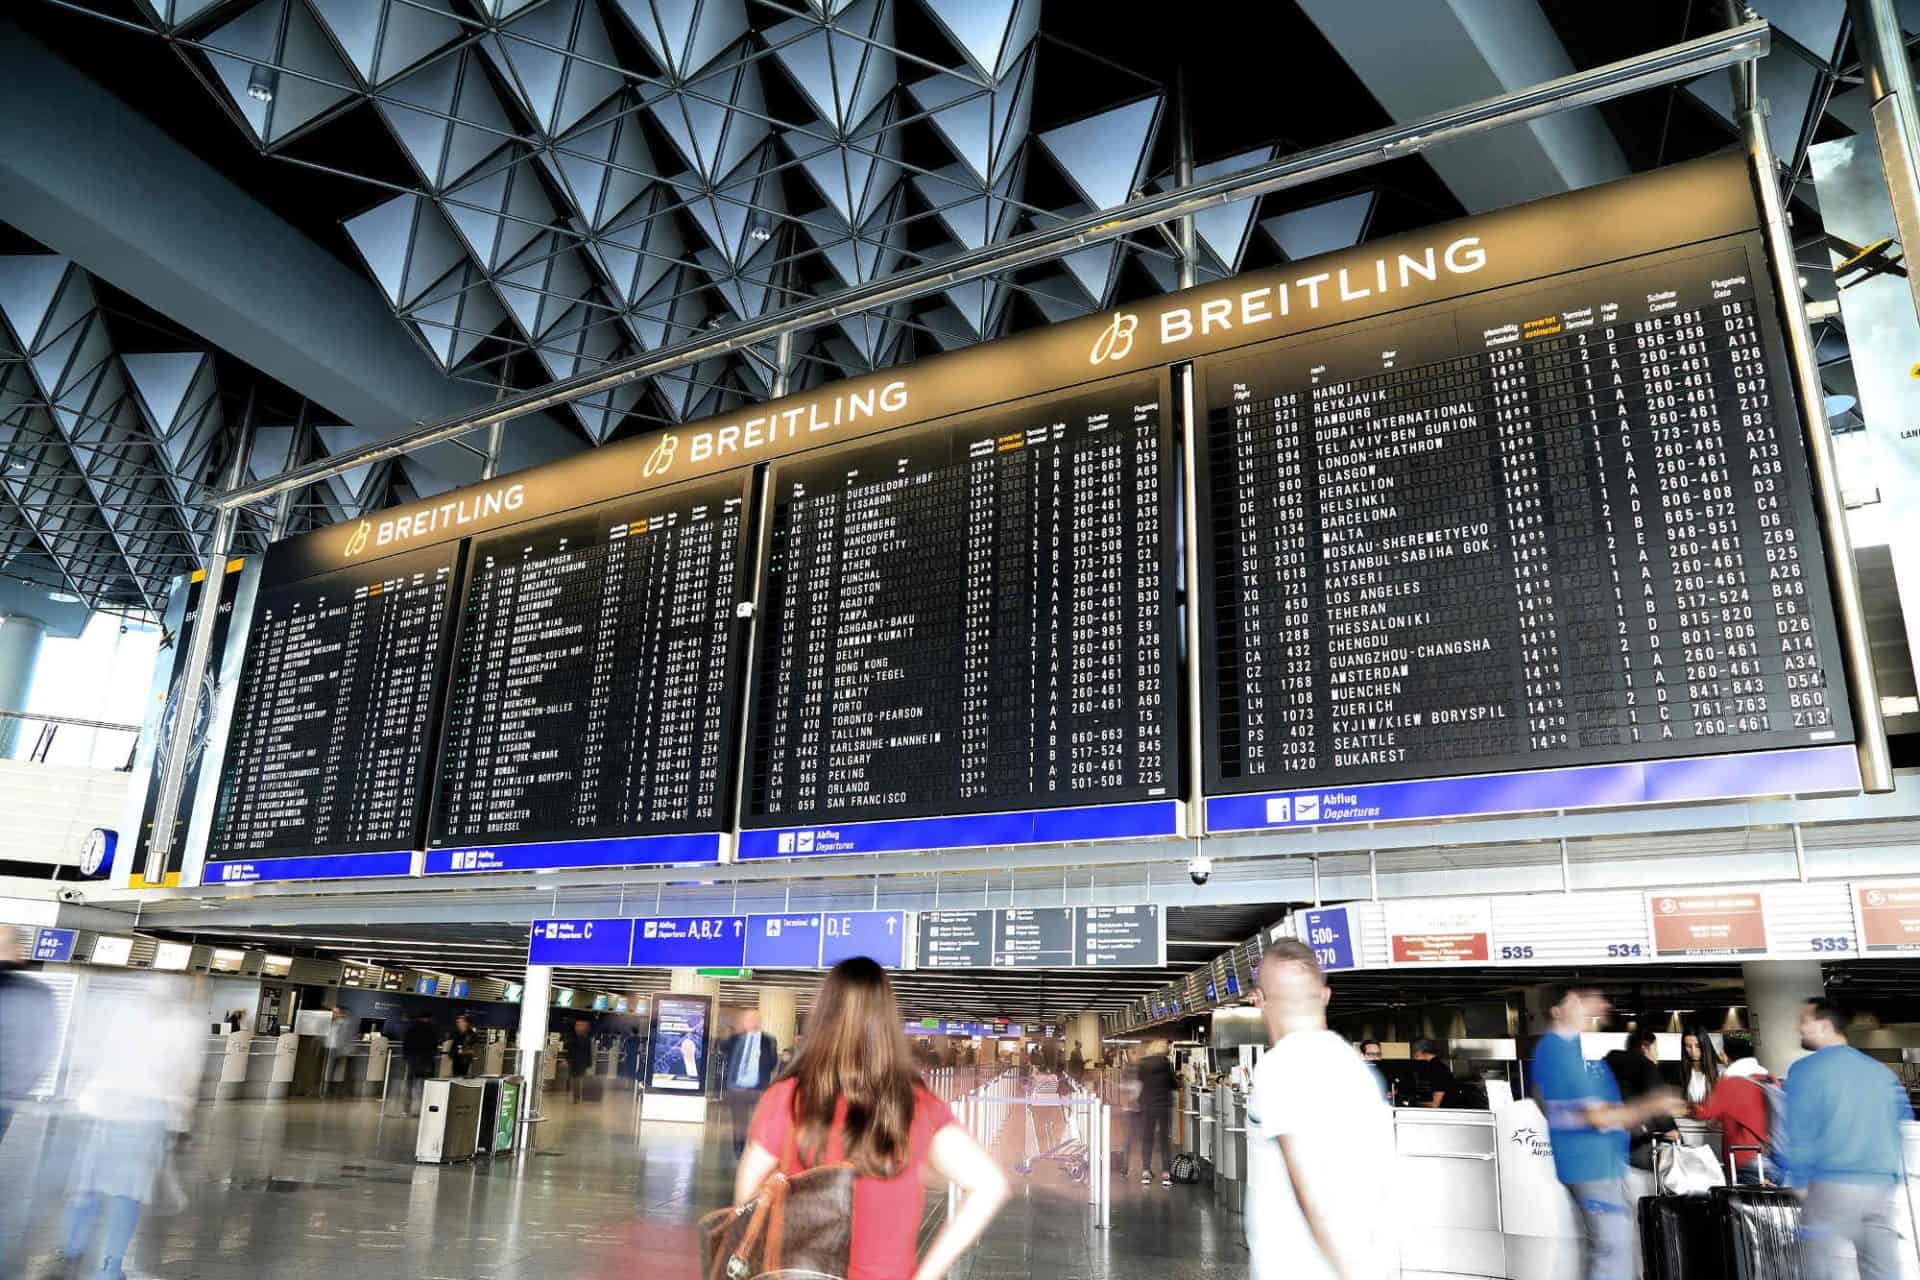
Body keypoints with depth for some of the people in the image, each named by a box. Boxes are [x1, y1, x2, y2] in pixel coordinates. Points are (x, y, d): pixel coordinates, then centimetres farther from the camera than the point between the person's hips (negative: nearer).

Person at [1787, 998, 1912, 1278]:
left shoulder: (1806, 1069, -4)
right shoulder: (1882, 1071, 14)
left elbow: (1798, 1131, -8)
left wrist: (1798, 1182, -1)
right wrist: (1897, 1179, 22)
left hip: (1831, 1185, -6)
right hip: (1882, 1187, 6)